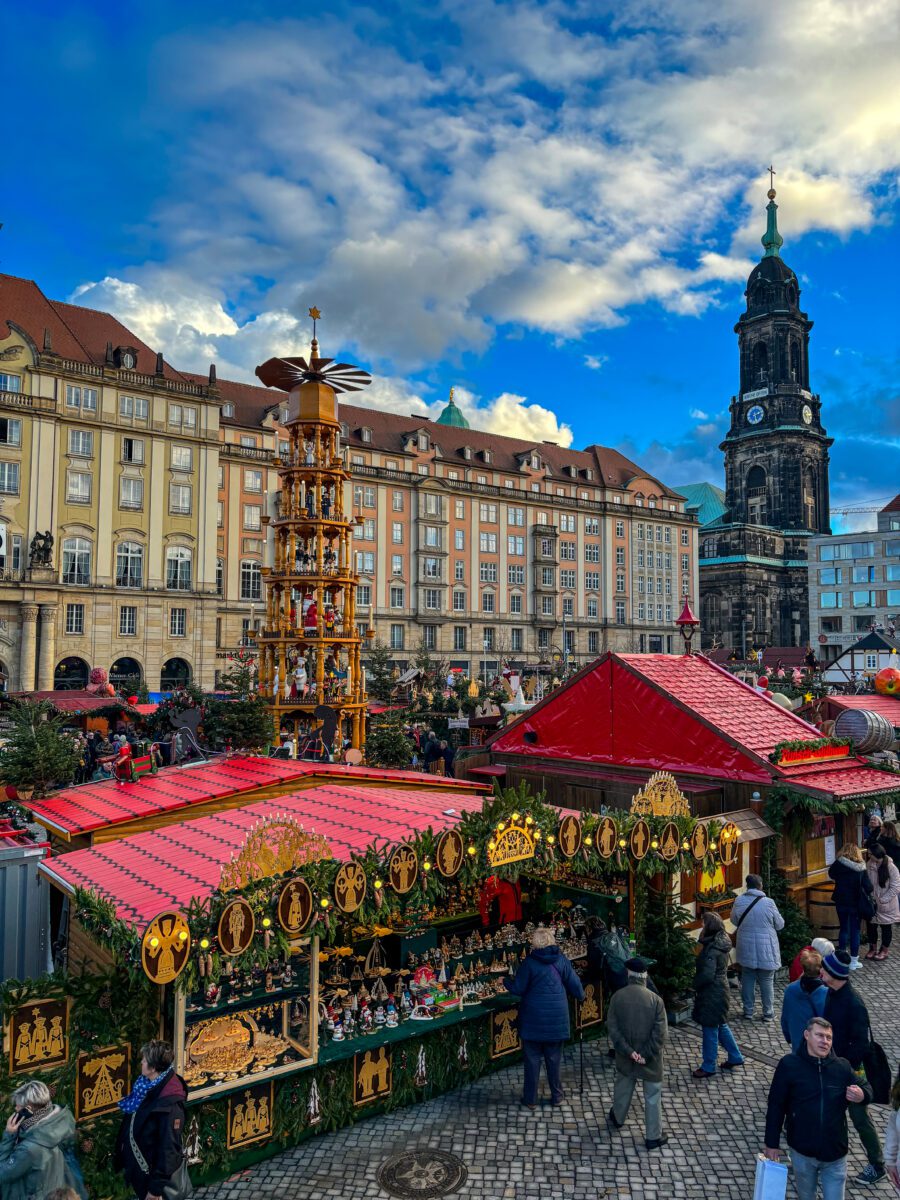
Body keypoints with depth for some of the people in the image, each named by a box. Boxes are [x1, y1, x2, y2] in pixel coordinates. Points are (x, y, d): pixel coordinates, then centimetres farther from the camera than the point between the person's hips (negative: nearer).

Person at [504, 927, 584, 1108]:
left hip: (534, 1018, -3)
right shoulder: (561, 959, -4)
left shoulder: (530, 962, -12)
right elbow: (575, 984, 2)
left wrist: (505, 981, 12)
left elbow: (518, 989, -7)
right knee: (554, 1058, 17)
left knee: (532, 1059, 10)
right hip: (557, 1017, 3)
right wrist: (580, 996, 23)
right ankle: (556, 1096, 26)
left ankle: (530, 1099, 18)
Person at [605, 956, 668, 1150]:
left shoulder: (617, 997, -12)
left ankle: (617, 1119, 47)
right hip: (650, 1060, -3)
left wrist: (629, 1051, -11)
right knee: (652, 1097, 14)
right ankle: (653, 1137, 24)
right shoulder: (656, 1000, -19)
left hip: (625, 1056, 3)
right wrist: (647, 1055, -12)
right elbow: (660, 1034, -19)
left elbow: (612, 1028, -11)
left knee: (622, 1088, 26)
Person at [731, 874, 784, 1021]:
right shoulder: (768, 903, -16)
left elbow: (734, 921, 8)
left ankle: (748, 1011, 20)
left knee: (747, 980, 13)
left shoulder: (739, 901, -8)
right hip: (766, 951, -2)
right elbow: (780, 924, -4)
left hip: (746, 949, 2)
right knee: (767, 981, 10)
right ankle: (768, 1013, 18)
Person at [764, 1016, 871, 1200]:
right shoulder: (789, 1064, -13)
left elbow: (865, 1088, 9)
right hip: (802, 1152, -1)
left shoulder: (842, 1066, -7)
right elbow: (776, 1106, -8)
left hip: (835, 1152, 1)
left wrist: (862, 1095, -16)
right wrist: (772, 1144, -5)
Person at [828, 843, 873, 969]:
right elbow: (868, 886, -10)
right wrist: (869, 893, 10)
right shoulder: (860, 868, -14)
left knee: (844, 929, 18)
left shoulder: (838, 864, -11)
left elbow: (831, 874, 8)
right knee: (855, 930, 9)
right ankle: (853, 961, 15)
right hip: (856, 903, -2)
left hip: (841, 902, 2)